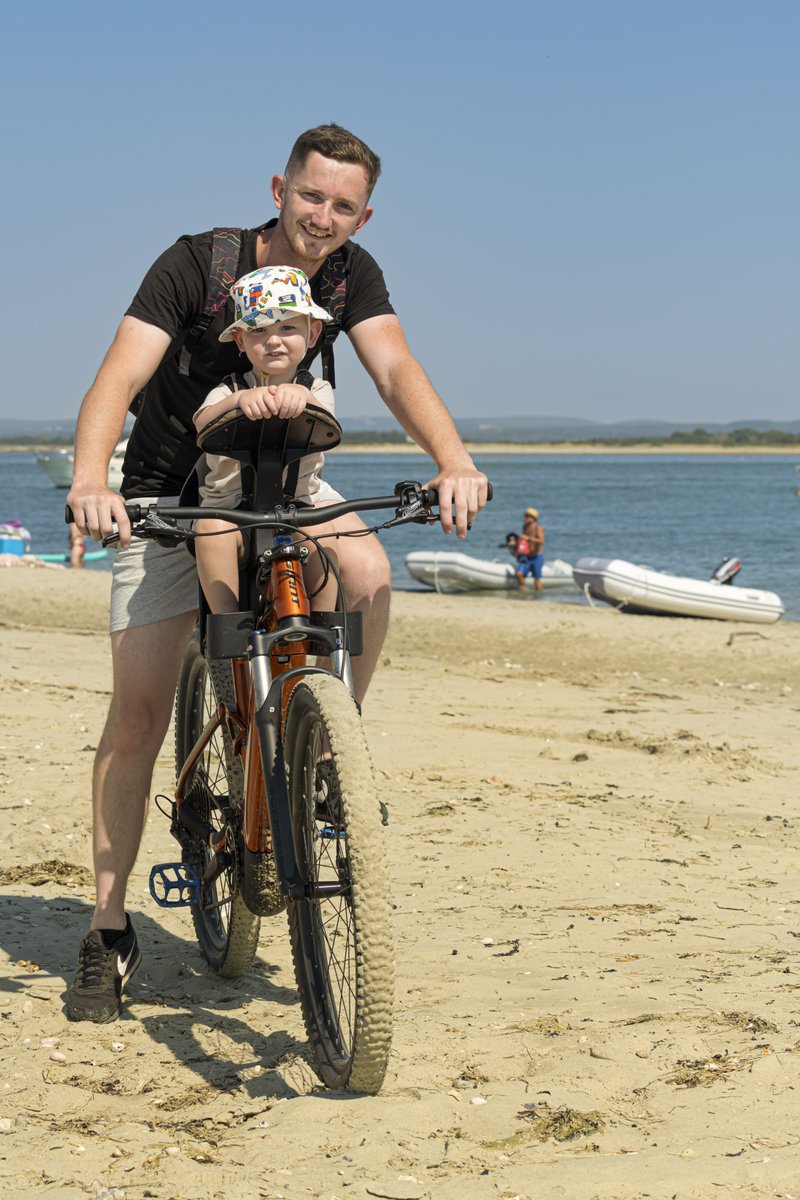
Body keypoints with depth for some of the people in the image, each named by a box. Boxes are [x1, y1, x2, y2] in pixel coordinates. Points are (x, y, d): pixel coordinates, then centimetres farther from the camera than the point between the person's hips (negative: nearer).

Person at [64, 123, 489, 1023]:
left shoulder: (350, 275, -8)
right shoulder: (194, 265, -19)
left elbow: (395, 369, -23)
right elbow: (118, 380, -30)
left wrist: (453, 460, -43)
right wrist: (90, 480, -50)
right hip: (170, 495, -2)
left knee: (366, 574, -30)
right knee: (138, 711, -8)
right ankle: (109, 932, 3)